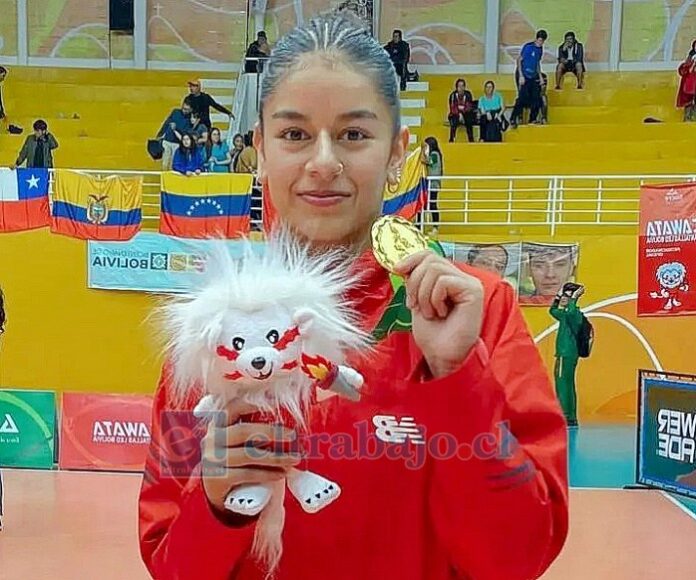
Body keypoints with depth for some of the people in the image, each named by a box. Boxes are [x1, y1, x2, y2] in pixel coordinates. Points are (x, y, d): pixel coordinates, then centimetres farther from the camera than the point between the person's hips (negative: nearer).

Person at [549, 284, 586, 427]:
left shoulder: (575, 313, -9)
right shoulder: (564, 314, 18)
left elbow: (571, 312, -34)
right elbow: (552, 310, 37)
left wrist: (574, 298, -22)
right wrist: (558, 295, 28)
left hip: (568, 355, -10)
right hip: (563, 354, 10)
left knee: (565, 385, -13)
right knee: (562, 386, 11)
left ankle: (569, 418, -13)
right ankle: (570, 418, 17)